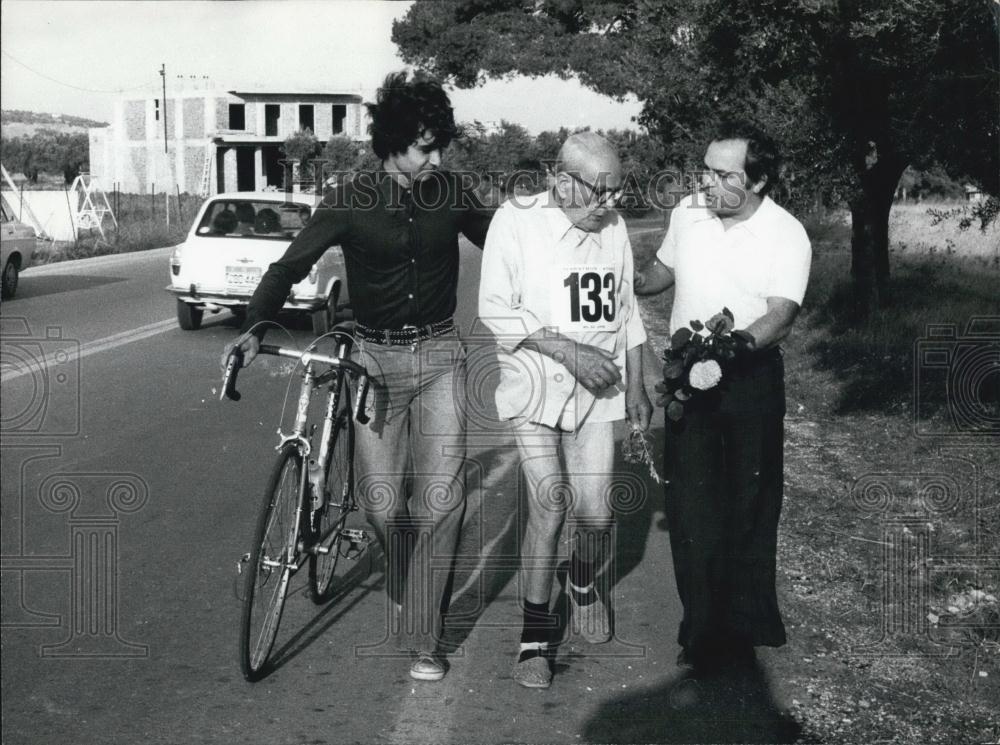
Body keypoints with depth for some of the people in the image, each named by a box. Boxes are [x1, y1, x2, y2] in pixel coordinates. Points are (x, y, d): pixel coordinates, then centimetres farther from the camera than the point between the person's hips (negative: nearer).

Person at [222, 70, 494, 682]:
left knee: (443, 497, -10)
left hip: (439, 355, 1)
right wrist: (256, 326, -22)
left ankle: (422, 639, 3)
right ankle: (404, 584, 34)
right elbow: (291, 265, -7)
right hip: (375, 357, -1)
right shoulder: (353, 201, -6)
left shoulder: (451, 193, 1)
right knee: (382, 504, -1)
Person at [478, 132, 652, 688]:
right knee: (549, 507, -10)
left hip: (596, 392, 4)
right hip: (535, 387, -3)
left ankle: (583, 583, 33)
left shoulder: (614, 227, 7)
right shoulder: (516, 220, -7)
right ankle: (537, 633, 9)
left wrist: (636, 386, 17)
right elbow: (496, 310, -10)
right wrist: (567, 350, -17)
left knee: (595, 513, -1)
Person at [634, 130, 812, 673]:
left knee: (750, 501, 8)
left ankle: (747, 623, 23)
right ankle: (705, 631, 11)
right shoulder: (687, 213, 1)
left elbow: (780, 317, -22)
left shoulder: (787, 235, -11)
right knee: (691, 503, 0)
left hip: (751, 376, -2)